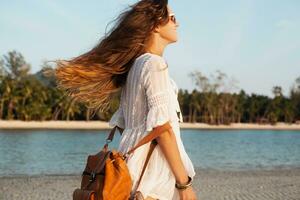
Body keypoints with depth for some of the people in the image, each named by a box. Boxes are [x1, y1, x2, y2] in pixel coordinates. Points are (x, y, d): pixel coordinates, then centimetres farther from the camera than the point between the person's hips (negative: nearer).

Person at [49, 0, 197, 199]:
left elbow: (123, 122, 16)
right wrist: (184, 183, -15)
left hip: (136, 164, 9)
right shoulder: (155, 63, -11)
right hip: (152, 171, -9)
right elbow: (162, 128, -17)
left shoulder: (135, 64, 15)